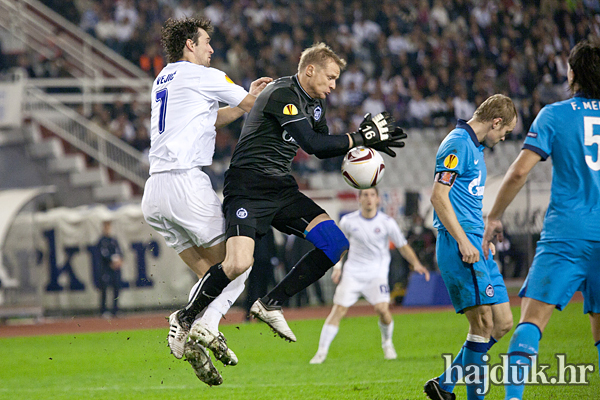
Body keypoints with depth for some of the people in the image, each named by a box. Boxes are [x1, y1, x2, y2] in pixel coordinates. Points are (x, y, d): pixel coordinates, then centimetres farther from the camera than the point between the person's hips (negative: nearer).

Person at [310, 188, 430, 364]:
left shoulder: (387, 222, -5)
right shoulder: (348, 221, -1)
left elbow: (403, 246, 1)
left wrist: (416, 264, -13)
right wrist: (337, 267, 8)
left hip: (377, 273, -1)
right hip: (352, 273, 1)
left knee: (382, 308, -19)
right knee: (339, 309, -10)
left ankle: (387, 342, 11)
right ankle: (321, 352, -4)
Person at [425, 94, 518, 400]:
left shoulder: (475, 147, 21)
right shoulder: (458, 143, -9)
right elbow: (439, 196, -17)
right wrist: (463, 241, -21)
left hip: (475, 246, 10)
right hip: (459, 245, -10)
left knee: (502, 323, 6)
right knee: (483, 324, -12)